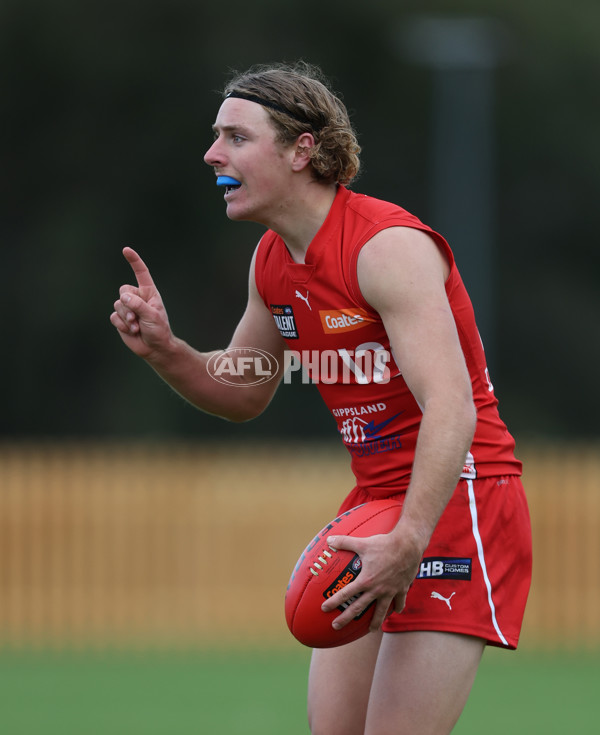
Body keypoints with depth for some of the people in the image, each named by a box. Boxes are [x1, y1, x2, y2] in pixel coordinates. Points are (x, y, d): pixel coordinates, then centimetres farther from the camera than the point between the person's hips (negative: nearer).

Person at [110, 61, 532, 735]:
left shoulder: (388, 246, -20)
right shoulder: (272, 261, 7)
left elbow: (451, 408, -30)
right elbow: (243, 394, 22)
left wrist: (409, 542, -41)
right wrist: (164, 351, 1)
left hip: (456, 497, -8)